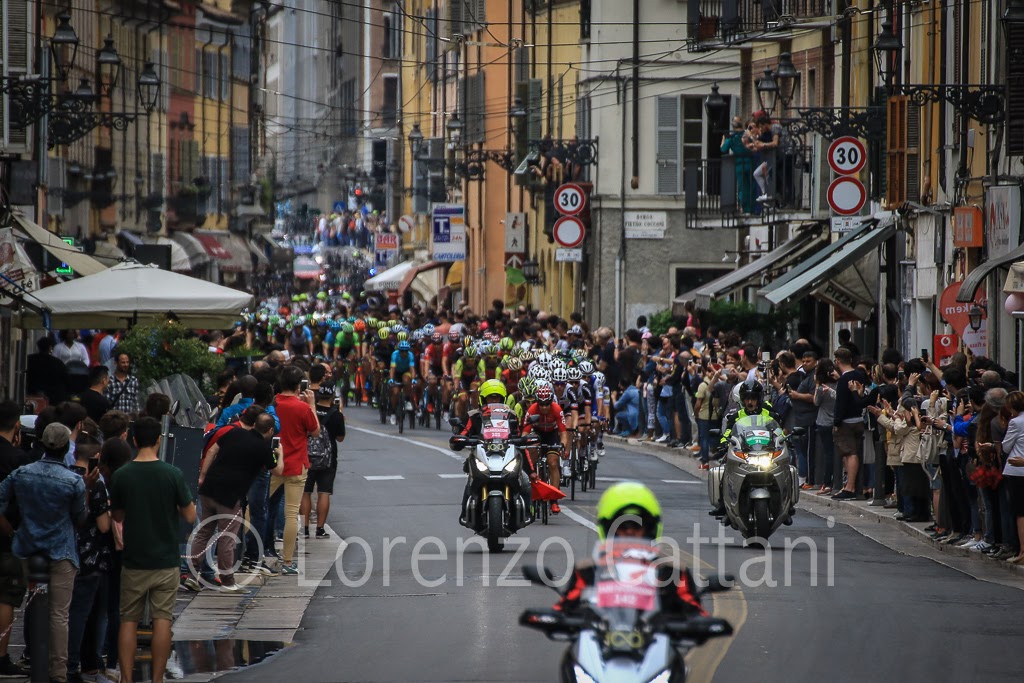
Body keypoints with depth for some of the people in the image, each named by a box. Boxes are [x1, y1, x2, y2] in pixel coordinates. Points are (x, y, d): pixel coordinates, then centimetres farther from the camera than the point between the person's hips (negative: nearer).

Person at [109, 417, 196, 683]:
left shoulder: (121, 476, -6)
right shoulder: (172, 474, -10)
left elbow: (117, 516, 7)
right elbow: (190, 516, -5)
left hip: (133, 561, 1)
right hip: (165, 561, -1)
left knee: (129, 621, 8)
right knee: (162, 621, 3)